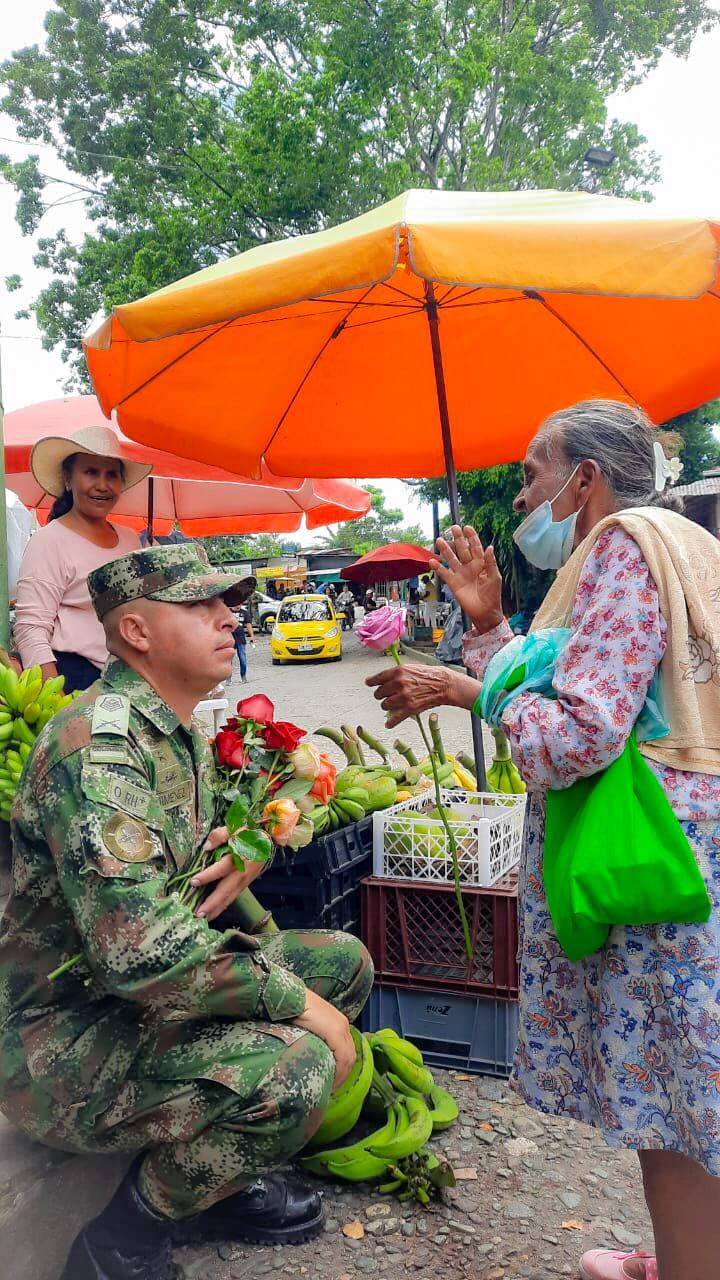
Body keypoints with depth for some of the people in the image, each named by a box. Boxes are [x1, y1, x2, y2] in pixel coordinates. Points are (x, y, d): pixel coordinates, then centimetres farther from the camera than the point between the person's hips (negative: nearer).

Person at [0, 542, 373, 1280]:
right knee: (297, 1067, -29)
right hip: (65, 1036, -9)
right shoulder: (98, 746, -26)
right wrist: (296, 999, -23)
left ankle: (215, 1175, 15)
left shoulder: (180, 733, 6)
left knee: (345, 962, 6)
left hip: (146, 996, 10)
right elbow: (141, 952, -35)